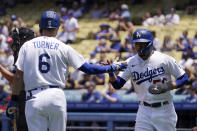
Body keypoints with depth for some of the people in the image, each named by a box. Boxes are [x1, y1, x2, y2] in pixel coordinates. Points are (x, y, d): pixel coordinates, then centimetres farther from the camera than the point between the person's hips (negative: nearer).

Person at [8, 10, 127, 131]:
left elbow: (18, 76, 2)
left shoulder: (27, 46, 7)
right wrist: (111, 68, 15)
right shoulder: (64, 48, 5)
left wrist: (14, 99, 7)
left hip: (34, 99, 0)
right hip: (57, 97, 0)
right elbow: (88, 69, 4)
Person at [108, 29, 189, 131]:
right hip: (145, 111, 2)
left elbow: (184, 78, -2)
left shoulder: (165, 59, -7)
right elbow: (117, 85, -1)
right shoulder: (131, 62, 2)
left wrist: (167, 87, -19)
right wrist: (111, 72, -20)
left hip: (165, 110, -2)